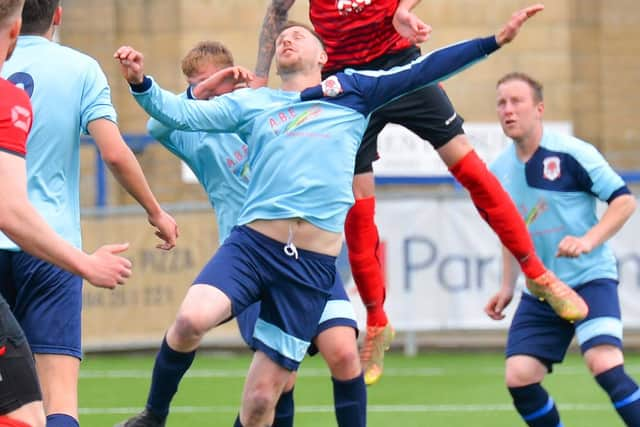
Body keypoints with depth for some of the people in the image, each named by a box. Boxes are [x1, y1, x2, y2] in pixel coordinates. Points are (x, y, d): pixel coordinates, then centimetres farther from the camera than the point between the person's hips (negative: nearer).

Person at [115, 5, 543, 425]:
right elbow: (179, 113, 11)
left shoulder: (351, 90, 18)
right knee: (191, 320, -30)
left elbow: (424, 71, 14)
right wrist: (141, 82, -7)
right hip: (251, 244, 0)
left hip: (312, 264, 0)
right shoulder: (251, 102, 18)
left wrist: (495, 41, 8)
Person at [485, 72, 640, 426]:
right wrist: (508, 287, 16)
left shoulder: (571, 154, -12)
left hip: (590, 278, -6)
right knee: (519, 378, -6)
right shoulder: (499, 171, 6)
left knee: (604, 365, -25)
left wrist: (589, 241, -24)